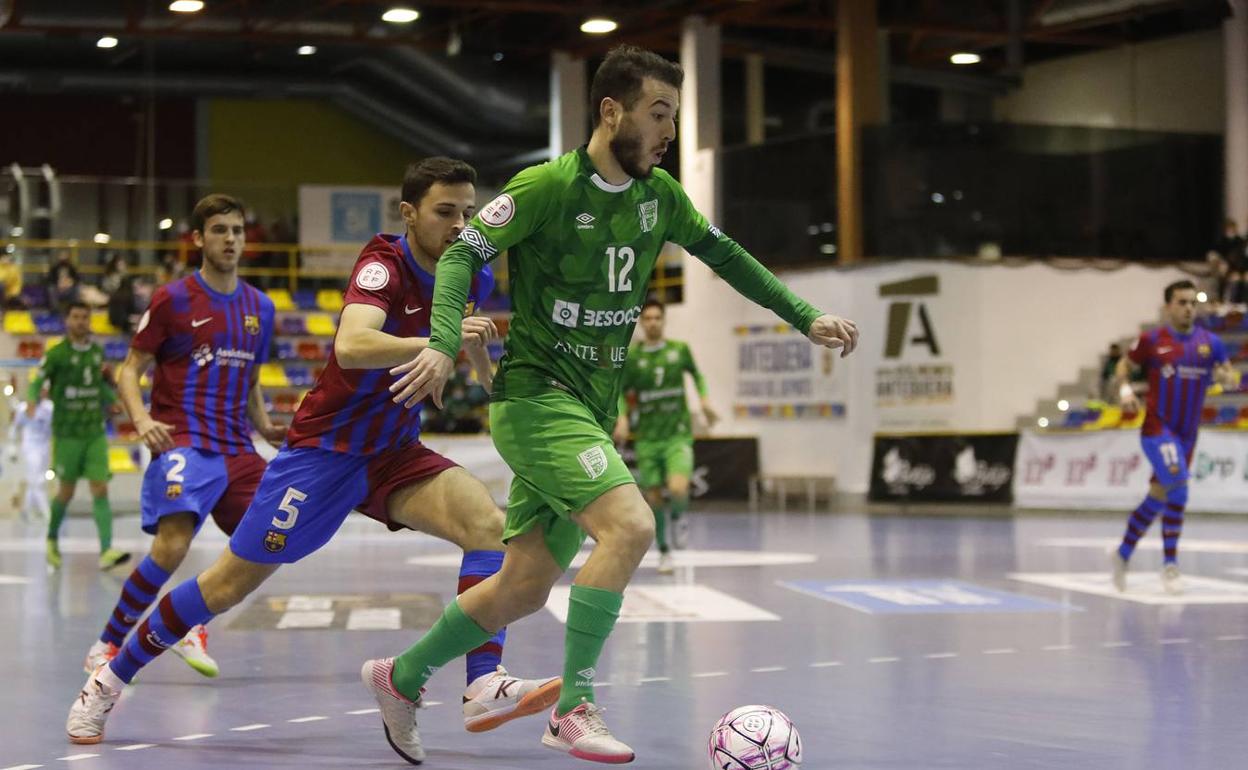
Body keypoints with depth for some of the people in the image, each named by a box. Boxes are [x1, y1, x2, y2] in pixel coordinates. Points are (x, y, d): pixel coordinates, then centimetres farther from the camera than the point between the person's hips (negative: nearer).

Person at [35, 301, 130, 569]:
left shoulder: (98, 353, 9)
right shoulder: (57, 353, -4)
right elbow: (38, 382, -7)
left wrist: (112, 395, 0)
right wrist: (33, 401, -26)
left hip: (96, 433, 3)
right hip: (67, 433, -3)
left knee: (100, 490, -8)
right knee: (66, 492, 6)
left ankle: (106, 551, -15)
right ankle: (52, 539, 32)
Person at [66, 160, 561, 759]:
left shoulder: (472, 279, -1)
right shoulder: (384, 264, -22)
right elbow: (351, 346, -42)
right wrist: (438, 343, -52)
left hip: (395, 453, 6)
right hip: (324, 450, -6)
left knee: (491, 525, -21)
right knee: (232, 581, 1)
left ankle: (484, 685, -29)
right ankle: (112, 678, 20)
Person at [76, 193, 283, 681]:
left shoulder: (259, 307, 14)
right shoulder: (173, 299, -1)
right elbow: (129, 370, 0)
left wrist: (269, 431, 10)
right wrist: (141, 420, -18)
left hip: (236, 449, 6)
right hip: (182, 443, -6)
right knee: (172, 546, -23)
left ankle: (193, 625, 16)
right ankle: (107, 645, -7)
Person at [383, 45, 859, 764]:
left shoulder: (657, 193, 7)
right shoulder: (545, 187, -13)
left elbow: (723, 254, 19)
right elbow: (463, 254, -12)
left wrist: (805, 317, 15)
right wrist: (444, 343, -28)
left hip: (592, 410, 7)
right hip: (535, 397, -7)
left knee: (524, 589, 7)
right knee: (630, 524, -26)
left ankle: (403, 677, 27)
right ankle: (574, 707, -17)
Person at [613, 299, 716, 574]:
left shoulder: (679, 350, 0)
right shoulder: (631, 356, -3)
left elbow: (696, 374, 19)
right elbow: (620, 392, 3)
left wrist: (704, 399, 5)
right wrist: (622, 417, -15)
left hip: (678, 434, -1)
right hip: (647, 437, 1)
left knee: (678, 489, -22)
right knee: (654, 498, 3)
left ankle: (679, 517, 12)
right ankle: (664, 553, 20)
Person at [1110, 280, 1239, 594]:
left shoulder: (1210, 342, 3)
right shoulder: (1152, 340, -4)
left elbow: (1232, 378, 6)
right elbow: (1124, 366, 7)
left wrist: (1226, 377, -17)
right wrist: (1125, 389, -12)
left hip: (1188, 433, 5)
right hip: (1157, 427, -5)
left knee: (1159, 494, 14)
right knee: (1177, 487, -22)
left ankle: (1123, 554, 31)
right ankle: (1170, 564, -14)